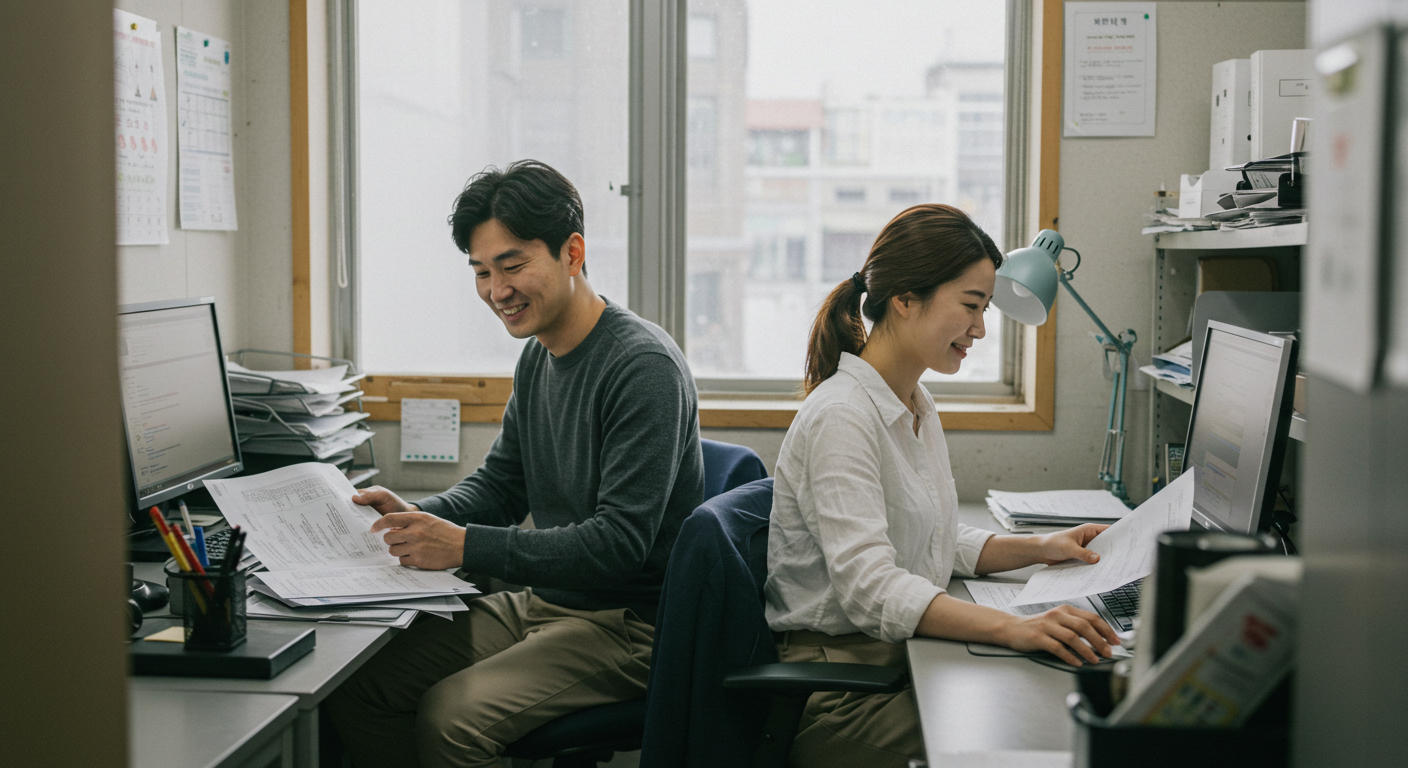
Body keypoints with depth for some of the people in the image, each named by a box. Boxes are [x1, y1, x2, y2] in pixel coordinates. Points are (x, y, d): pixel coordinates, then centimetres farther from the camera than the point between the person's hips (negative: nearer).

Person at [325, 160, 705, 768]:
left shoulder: (643, 367, -20)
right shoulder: (538, 356, 9)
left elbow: (619, 541, -25)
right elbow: (500, 485, 17)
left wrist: (466, 546, -29)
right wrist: (416, 516, -4)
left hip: (624, 624, -8)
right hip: (540, 603, 9)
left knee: (450, 717, -28)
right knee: (355, 684, -4)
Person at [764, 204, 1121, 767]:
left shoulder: (916, 405, 13)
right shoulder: (841, 416, -17)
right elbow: (869, 585, -28)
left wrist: (1038, 548, 9)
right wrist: (1013, 629, -38)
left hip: (904, 657, 9)